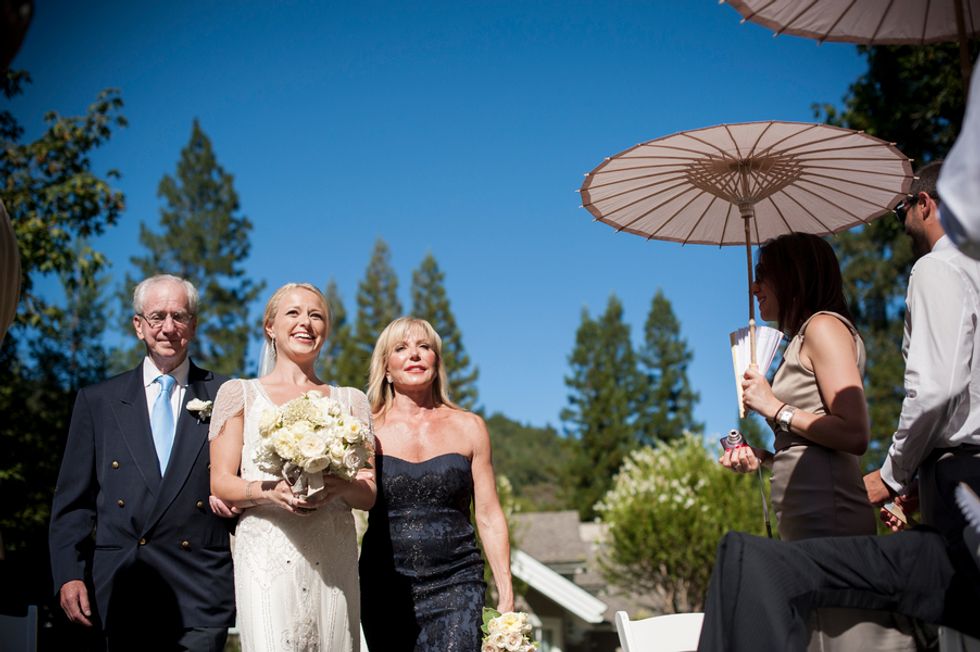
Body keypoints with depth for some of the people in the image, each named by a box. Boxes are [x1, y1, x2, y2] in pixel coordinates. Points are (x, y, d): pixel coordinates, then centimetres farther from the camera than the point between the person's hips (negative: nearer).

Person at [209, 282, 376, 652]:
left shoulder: (349, 400, 17)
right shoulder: (241, 394, 11)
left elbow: (370, 494, 12)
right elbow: (221, 484, 4)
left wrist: (341, 486, -11)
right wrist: (270, 490, -15)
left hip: (333, 561, 2)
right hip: (267, 555, -2)